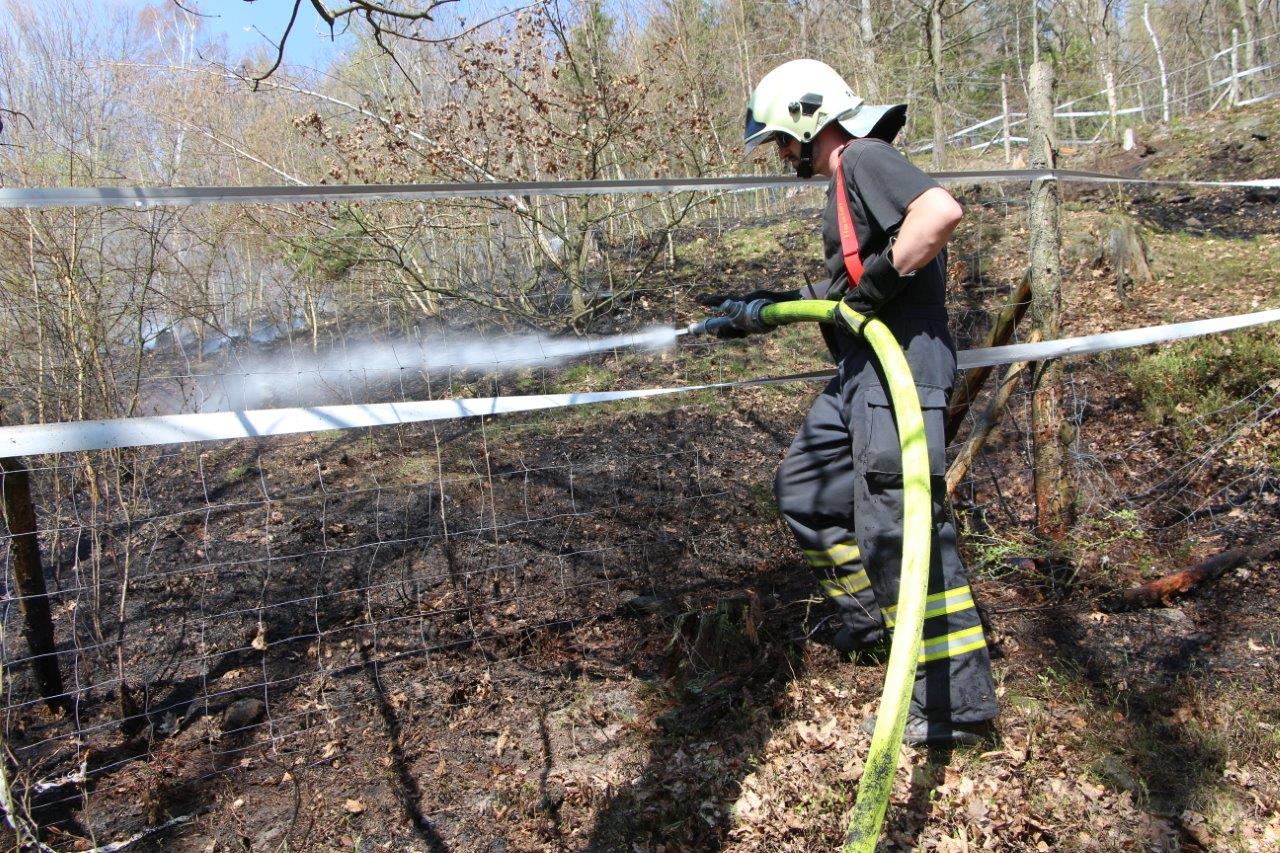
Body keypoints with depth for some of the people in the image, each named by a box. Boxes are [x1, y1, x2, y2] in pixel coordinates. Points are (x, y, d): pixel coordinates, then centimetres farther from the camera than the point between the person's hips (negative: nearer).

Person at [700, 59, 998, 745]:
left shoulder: (864, 159, -8)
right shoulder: (846, 179, 22)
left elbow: (942, 210, -27)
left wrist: (877, 281, -21)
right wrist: (765, 307, 25)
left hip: (901, 367, -11)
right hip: (861, 372, 11)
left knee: (896, 528, -10)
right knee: (802, 489, 20)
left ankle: (958, 706, -1)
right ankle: (868, 610, 35)